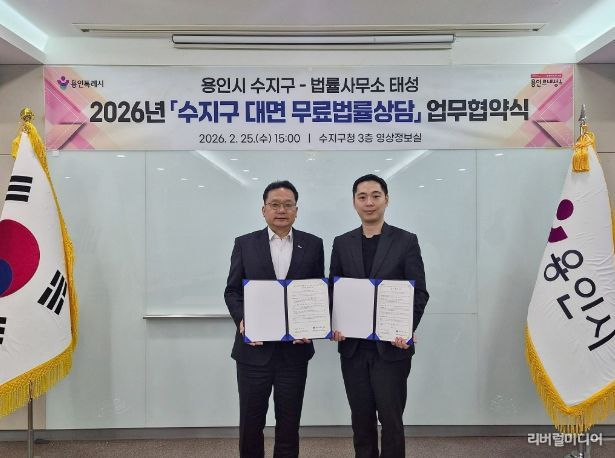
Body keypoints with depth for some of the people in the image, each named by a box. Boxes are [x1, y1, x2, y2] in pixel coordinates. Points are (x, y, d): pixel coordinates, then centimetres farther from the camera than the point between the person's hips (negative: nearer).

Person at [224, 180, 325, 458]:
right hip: (254, 349, 0)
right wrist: (242, 320, -14)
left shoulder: (312, 245, 3)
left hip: (294, 349, 1)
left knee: (289, 423, 13)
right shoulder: (245, 244, 2)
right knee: (250, 422, 12)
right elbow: (232, 291, 3)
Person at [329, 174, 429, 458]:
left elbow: (419, 292, -3)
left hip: (391, 346, -3)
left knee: (391, 419, 5)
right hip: (353, 345, 3)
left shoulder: (406, 241, -1)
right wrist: (335, 325, -7)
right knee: (361, 418, 13)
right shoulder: (342, 243, 7)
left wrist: (408, 329, -17)